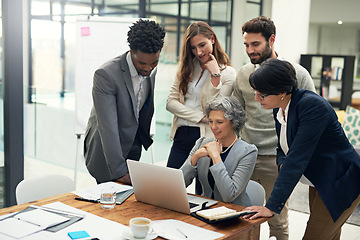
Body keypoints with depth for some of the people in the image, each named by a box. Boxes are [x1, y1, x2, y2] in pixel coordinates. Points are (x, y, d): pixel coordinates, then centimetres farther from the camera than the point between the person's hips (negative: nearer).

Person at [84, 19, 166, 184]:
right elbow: (108, 127, -29)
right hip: (105, 150, -5)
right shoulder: (105, 75, -26)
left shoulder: (153, 70, -6)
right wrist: (120, 171, -31)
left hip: (133, 146, 5)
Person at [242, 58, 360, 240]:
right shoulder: (279, 109, -1)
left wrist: (272, 206, -33)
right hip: (318, 184, 8)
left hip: (340, 185, -8)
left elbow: (298, 157, -32)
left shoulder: (312, 105, -27)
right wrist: (283, 164, -16)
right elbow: (283, 149, 10)